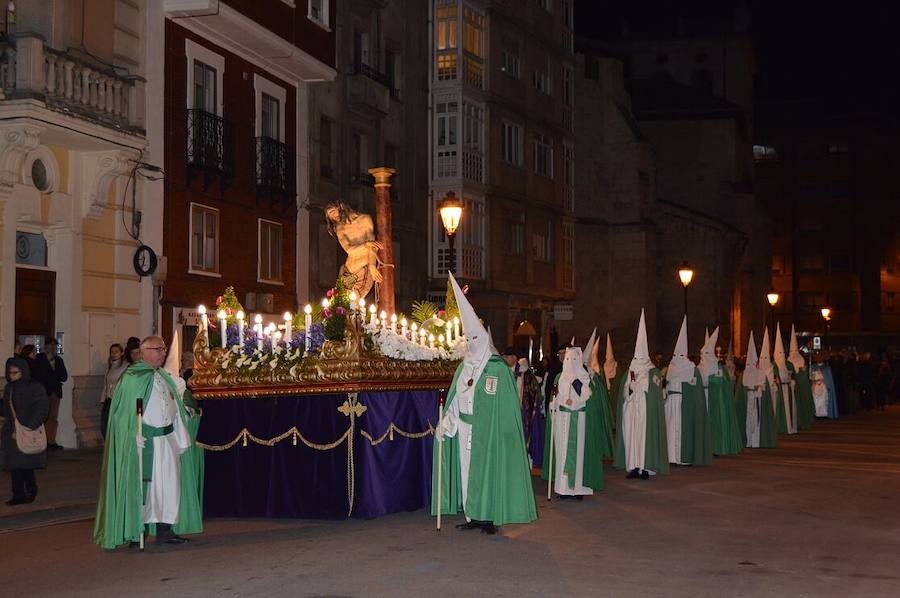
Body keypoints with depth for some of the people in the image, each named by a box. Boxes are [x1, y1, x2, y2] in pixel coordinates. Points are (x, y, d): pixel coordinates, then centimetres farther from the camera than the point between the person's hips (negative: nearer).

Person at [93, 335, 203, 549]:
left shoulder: (165, 377, 15)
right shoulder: (132, 378, -7)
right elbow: (126, 410, -12)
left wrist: (180, 439, 14)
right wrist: (135, 435, -22)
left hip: (166, 438, 7)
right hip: (143, 440, -7)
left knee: (169, 482, 7)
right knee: (141, 484, -2)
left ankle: (164, 530, 14)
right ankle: (134, 532, 6)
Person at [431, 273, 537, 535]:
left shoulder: (498, 368, -5)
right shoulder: (463, 368, 13)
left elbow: (505, 403, -9)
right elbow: (454, 400, 13)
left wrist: (503, 431, -15)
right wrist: (446, 423, 2)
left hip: (487, 431, -6)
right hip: (464, 429, 6)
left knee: (486, 470, -4)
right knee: (467, 469, 5)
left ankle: (489, 517, 1)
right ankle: (472, 515, 11)